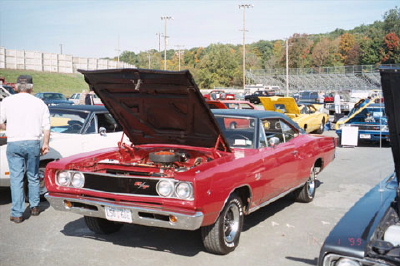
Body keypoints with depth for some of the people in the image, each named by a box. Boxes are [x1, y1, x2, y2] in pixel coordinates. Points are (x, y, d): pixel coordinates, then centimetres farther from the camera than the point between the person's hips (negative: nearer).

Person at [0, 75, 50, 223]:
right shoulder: (40, 103, 5)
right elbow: (46, 127, 3)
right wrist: (46, 144, 11)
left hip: (14, 144, -1)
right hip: (33, 143, 2)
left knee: (16, 179, 1)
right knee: (33, 177, 15)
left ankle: (17, 214, 1)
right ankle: (35, 207, 25)